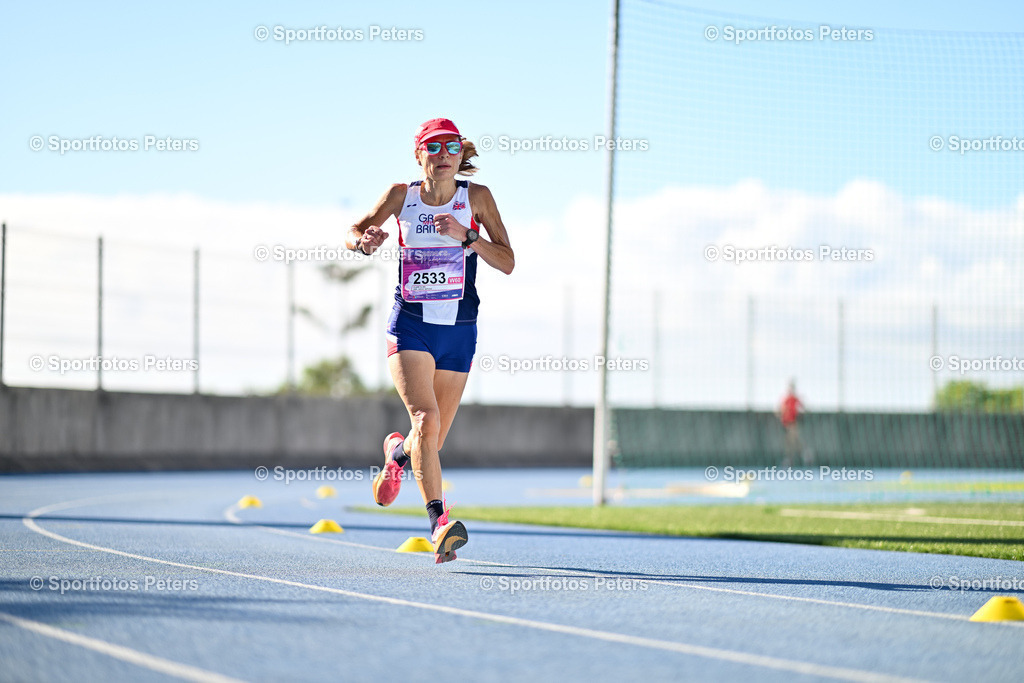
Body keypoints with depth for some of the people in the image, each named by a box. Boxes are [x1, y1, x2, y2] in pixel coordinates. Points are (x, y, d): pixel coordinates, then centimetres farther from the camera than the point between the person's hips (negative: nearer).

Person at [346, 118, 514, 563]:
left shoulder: (476, 197, 0)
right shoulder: (402, 195, 1)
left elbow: (507, 263, -5)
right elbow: (352, 235, 10)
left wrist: (465, 236, -20)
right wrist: (365, 240, -14)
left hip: (459, 330, 2)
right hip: (410, 325, -2)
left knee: (432, 440, 9)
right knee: (426, 421, -24)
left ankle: (396, 451, 46)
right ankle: (440, 524, -27)